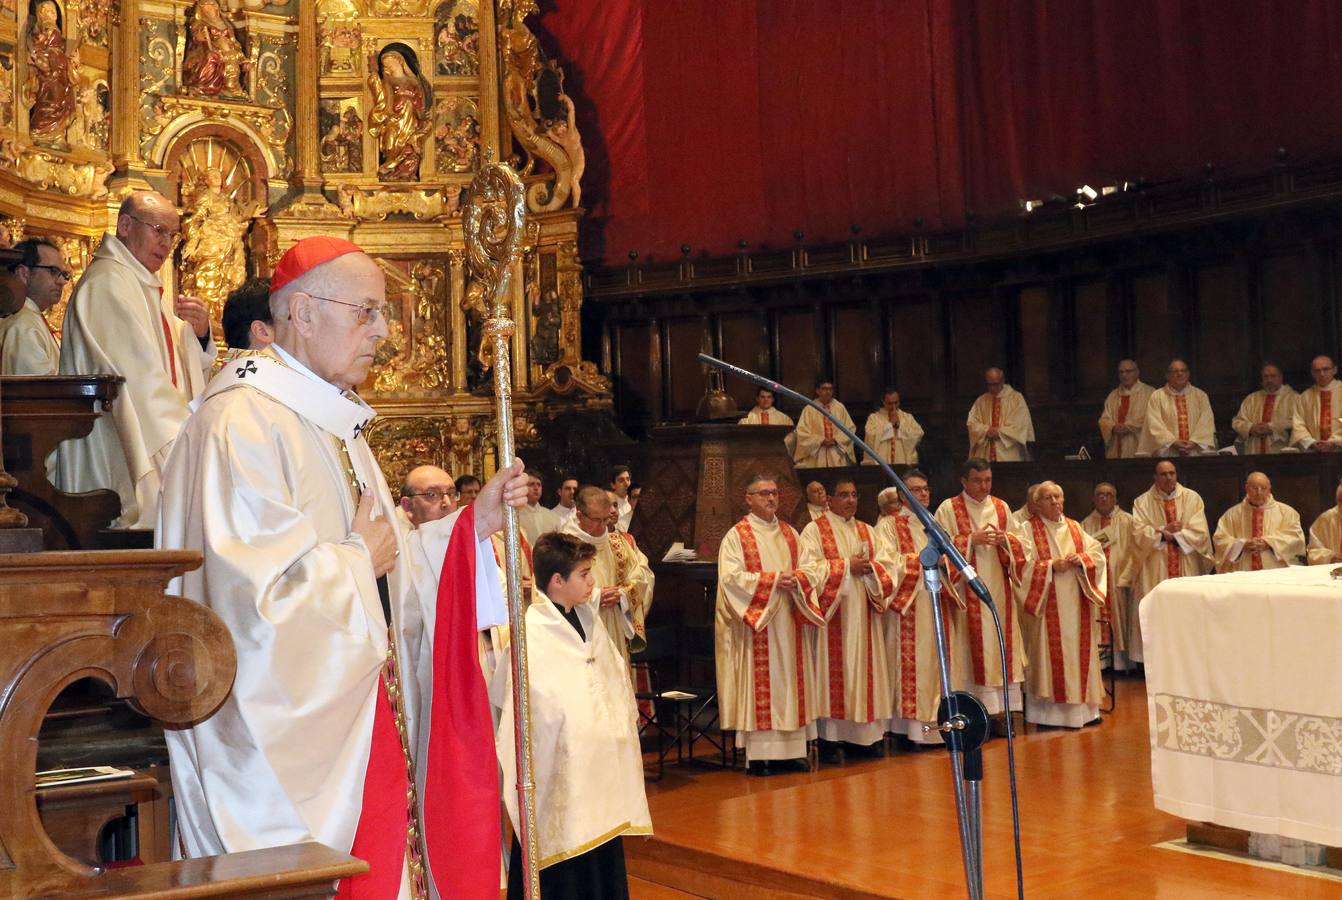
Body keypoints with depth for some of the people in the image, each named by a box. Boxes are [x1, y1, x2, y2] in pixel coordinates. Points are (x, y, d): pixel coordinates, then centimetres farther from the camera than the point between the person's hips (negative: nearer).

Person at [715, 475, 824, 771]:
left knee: (789, 680, 4)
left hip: (788, 624, 5)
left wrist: (796, 580, -11)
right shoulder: (736, 536, -2)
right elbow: (732, 577, -12)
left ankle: (789, 746, 8)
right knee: (758, 683, -6)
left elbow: (808, 569, 12)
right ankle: (757, 753, -4)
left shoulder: (790, 534, 15)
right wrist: (773, 579, -17)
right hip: (754, 623, -5)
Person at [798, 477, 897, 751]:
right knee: (833, 670, -6)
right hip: (833, 616, -5)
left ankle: (862, 734, 9)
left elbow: (888, 566, 8)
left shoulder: (867, 531, 16)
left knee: (862, 668, 4)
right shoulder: (815, 530, 0)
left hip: (862, 615, 5)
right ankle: (830, 736, -2)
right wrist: (846, 566, -13)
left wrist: (868, 567, -12)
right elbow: (809, 570, -13)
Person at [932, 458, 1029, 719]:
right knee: (973, 650, -6)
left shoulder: (1001, 507, 13)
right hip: (968, 592, -4)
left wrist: (1006, 539, -8)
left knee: (1001, 646, 1)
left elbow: (1021, 544, 13)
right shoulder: (948, 509, 0)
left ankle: (999, 709, 5)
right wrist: (971, 540, -17)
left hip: (999, 590, 4)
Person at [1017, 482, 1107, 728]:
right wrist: (1051, 566, -17)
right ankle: (1049, 712, -3)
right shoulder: (1028, 529, -1)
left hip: (1077, 605, 5)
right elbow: (1023, 564, -10)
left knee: (1080, 652, 6)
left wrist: (1081, 559, -10)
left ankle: (1082, 707, 14)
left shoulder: (1074, 527, 15)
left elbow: (1097, 553, 9)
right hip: (1047, 605, -5)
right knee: (1049, 655, -6)